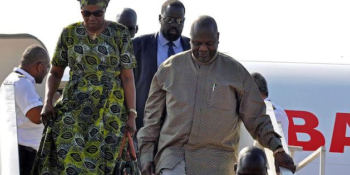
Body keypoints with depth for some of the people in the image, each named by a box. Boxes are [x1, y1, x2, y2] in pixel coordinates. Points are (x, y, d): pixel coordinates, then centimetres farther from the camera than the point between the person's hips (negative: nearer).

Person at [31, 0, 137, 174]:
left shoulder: (120, 33, 0)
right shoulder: (69, 33, 5)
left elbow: (127, 77, -1)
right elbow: (55, 72, 12)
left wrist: (132, 114, -6)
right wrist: (48, 102, -3)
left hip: (109, 108, -1)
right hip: (74, 107, 1)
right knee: (68, 161, -13)